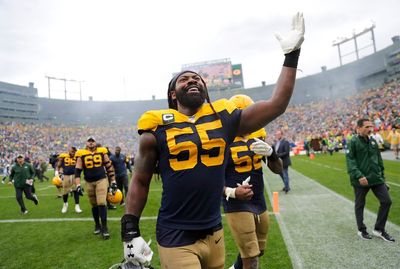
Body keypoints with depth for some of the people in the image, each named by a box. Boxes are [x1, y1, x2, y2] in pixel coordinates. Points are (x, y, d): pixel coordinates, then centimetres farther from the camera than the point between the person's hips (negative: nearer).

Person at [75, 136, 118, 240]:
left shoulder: (102, 152, 0)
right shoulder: (81, 154, 0)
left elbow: (109, 167, 6)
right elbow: (77, 171, 0)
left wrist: (113, 182, 5)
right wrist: (78, 185, -9)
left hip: (101, 180, -1)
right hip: (89, 183, 2)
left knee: (101, 203, -11)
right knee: (94, 205, 12)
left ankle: (104, 227, -2)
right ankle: (97, 225, 30)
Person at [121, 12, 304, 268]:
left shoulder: (224, 118, 0)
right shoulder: (157, 128, -6)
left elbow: (277, 104, 1)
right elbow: (140, 182, 2)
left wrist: (292, 54, 4)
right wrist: (130, 231, -1)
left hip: (214, 234, 4)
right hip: (175, 238, -3)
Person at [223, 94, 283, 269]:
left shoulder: (258, 134, 2)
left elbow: (278, 169, 5)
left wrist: (270, 152, -14)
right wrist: (231, 192, -25)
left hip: (259, 202, 6)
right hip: (237, 205, -6)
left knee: (259, 250, 23)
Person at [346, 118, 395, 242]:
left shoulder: (373, 141, 9)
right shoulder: (353, 142, -11)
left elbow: (379, 159, 17)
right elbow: (350, 161, -17)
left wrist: (382, 175, 16)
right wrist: (359, 176, -25)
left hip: (376, 178, 6)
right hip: (361, 180, -6)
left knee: (386, 201, 4)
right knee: (360, 205, 8)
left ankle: (379, 229, 21)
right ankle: (361, 230, 27)